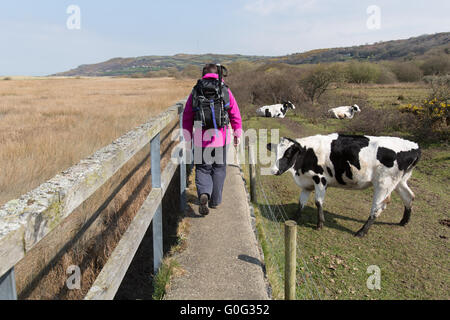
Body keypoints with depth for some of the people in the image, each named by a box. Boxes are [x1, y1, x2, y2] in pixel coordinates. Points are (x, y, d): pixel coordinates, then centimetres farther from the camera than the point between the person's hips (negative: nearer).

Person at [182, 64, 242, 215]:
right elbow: (235, 114, 2)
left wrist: (188, 138, 14)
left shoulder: (196, 91, 5)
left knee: (202, 169, 10)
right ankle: (215, 200, 22)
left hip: (201, 138, 0)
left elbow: (187, 116, 6)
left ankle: (203, 194, -15)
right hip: (221, 137, 0)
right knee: (219, 169, 14)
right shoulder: (225, 90, 3)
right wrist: (237, 134, 12)